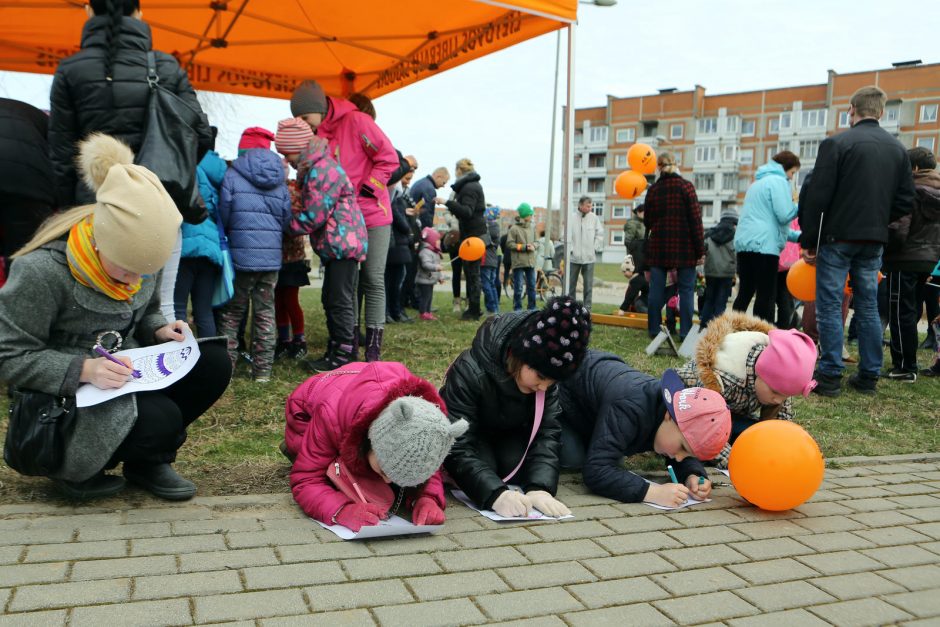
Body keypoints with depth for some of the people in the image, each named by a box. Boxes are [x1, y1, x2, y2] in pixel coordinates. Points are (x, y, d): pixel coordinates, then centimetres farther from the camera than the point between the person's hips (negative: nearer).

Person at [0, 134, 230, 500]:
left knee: (213, 363, -15)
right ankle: (71, 468, -1)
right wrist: (83, 369, -33)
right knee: (160, 419, -31)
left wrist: (159, 331, -9)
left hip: (127, 378, 7)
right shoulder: (41, 271, -24)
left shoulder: (140, 258, -3)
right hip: (61, 400, -7)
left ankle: (148, 461, 3)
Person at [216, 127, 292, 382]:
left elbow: (223, 216, -3)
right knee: (265, 313, 10)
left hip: (241, 255, -3)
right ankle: (262, 370, 12)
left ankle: (226, 366, 9)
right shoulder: (279, 182, 7)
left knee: (232, 312, 10)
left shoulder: (232, 176, -5)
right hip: (271, 256, 3)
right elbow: (286, 221, 7)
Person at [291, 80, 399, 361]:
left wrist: (365, 191, -14)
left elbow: (389, 159, -11)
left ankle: (374, 344, 2)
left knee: (373, 279, -3)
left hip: (372, 214, -6)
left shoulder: (356, 121, -10)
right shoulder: (314, 136, 7)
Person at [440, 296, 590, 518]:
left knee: (519, 468, -23)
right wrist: (495, 494, -54)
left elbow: (547, 433, -26)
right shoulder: (470, 372, -38)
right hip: (471, 435, -4)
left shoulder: (545, 371, -24)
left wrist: (540, 487, -44)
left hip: (510, 434, 4)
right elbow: (457, 447, -40)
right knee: (482, 467, -30)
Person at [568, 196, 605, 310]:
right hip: (574, 257, 0)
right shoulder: (573, 218, -5)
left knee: (588, 283, 2)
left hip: (589, 257, 0)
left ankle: (587, 306, 7)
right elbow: (568, 235, -2)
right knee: (572, 282, 8)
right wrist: (570, 249, -6)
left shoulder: (594, 218, -1)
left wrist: (595, 248, -1)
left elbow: (600, 234, 4)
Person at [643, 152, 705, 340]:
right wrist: (700, 250, -5)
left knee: (656, 289, 6)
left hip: (658, 247, 3)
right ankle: (685, 332, -1)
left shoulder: (653, 190, 4)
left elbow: (647, 222, 10)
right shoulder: (686, 187, -6)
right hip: (684, 247, -3)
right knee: (686, 289, 2)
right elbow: (695, 220, -8)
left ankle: (654, 329, 9)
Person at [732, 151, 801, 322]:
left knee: (745, 293, 11)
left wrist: (797, 236, 27)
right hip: (764, 245, -9)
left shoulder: (758, 182, 26)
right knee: (767, 296, -7)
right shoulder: (779, 181, -3)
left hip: (744, 243, 9)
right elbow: (784, 215, -12)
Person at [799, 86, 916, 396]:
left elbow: (816, 196, -13)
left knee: (829, 306, -1)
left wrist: (808, 241, -6)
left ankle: (830, 377, -1)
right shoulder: (898, 149, 8)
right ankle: (868, 376, 16)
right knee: (868, 307, 11)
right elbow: (905, 201, 8)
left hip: (838, 237, -5)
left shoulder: (836, 143, -9)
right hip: (874, 241, 5)